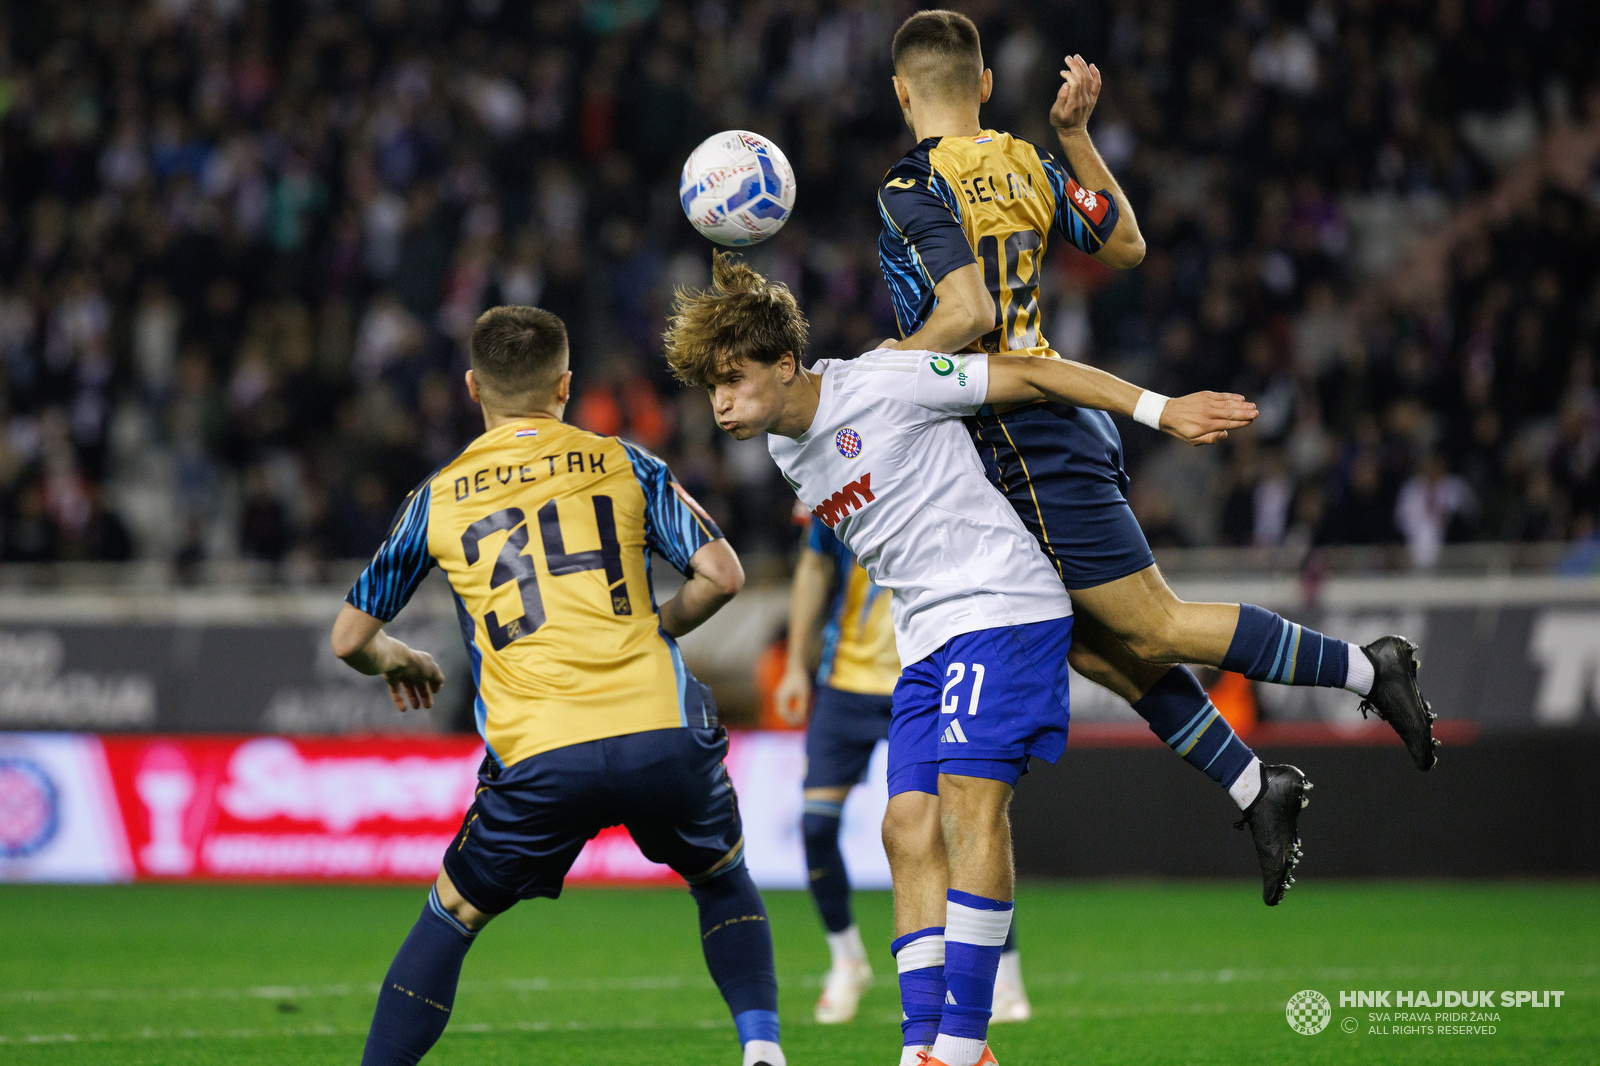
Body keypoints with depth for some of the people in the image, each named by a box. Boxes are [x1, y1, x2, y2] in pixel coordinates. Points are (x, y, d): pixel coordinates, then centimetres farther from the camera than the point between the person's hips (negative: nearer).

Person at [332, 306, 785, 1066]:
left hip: (539, 760, -1)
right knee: (723, 879, 26)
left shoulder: (439, 498, 14)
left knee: (449, 919, 17)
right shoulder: (621, 463, 13)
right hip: (660, 733, 1)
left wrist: (397, 662, 42)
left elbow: (349, 638, 19)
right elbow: (720, 575, 6)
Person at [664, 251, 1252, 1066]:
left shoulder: (878, 385, -11)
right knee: (910, 825, -4)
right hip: (925, 638, 8)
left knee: (969, 799, -18)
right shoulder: (788, 452, 13)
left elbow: (1027, 376, -7)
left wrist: (1161, 410, -10)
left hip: (1003, 602, -8)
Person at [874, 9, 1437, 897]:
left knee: (1154, 629, -5)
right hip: (1063, 424, 9)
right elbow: (1126, 246, 20)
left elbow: (970, 313, -26)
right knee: (1095, 649, 12)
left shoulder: (915, 191, -14)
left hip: (1025, 447, -9)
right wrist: (1078, 138, 22)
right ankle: (1252, 788, 11)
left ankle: (1367, 670, -4)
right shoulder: (1025, 165, 10)